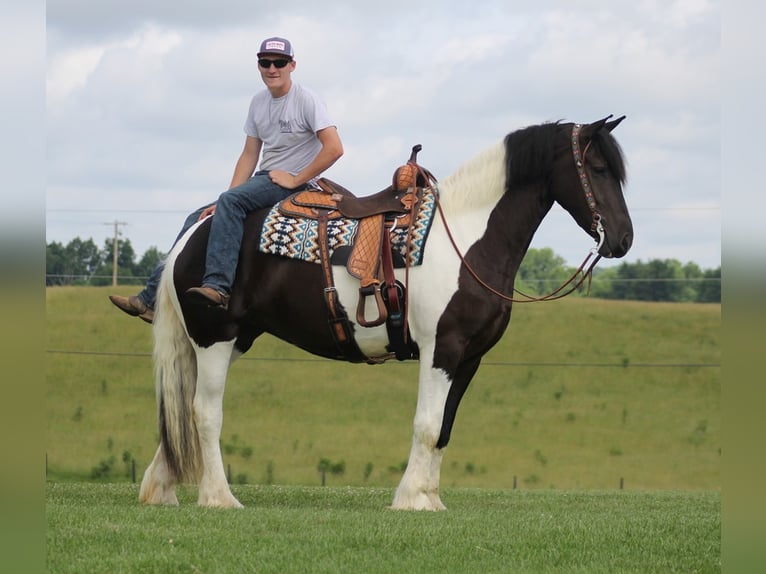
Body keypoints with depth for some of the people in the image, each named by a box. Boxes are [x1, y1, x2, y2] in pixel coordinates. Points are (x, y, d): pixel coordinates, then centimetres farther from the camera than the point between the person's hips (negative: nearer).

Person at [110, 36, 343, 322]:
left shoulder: (306, 100, -11)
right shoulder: (258, 102, 11)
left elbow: (334, 148, -20)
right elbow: (249, 156, 10)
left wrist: (295, 180, -18)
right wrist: (225, 203, -1)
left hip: (296, 184, -8)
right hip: (264, 180, 8)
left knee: (231, 201, -32)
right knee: (198, 220, 0)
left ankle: (217, 285, -43)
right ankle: (153, 298, -1)